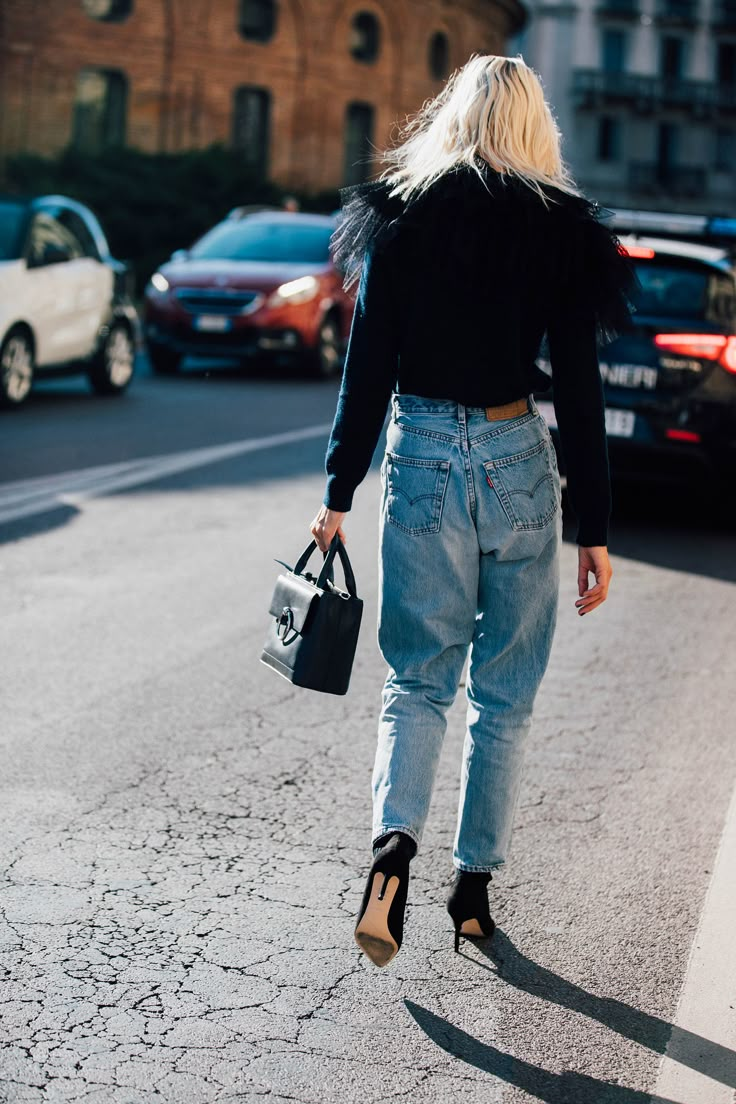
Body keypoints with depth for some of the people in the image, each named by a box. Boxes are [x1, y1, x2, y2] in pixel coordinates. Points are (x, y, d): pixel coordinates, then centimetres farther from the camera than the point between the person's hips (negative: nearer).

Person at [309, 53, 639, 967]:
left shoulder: (400, 214, 0)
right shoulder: (564, 230, -1)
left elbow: (367, 366, -2)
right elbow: (580, 391, -3)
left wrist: (338, 494, 4)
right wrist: (594, 531, 0)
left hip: (419, 456, 1)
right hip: (518, 462, 0)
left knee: (418, 678, 11)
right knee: (505, 692, 12)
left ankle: (393, 844, -11)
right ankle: (473, 886, 18)